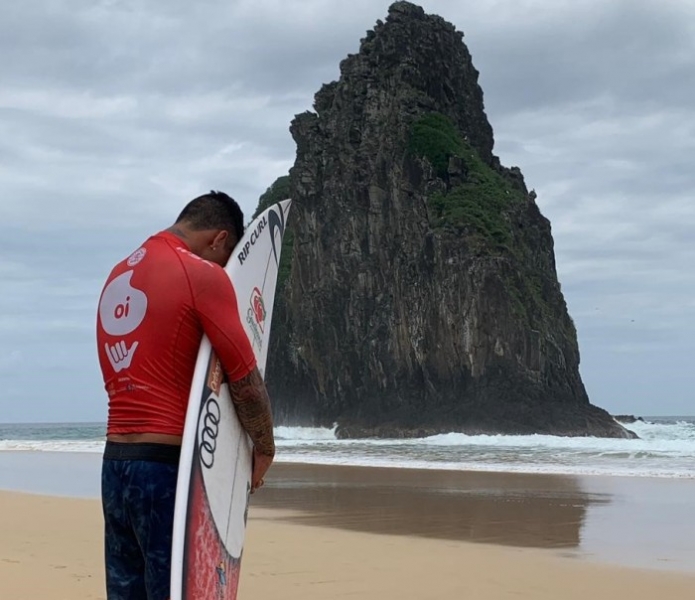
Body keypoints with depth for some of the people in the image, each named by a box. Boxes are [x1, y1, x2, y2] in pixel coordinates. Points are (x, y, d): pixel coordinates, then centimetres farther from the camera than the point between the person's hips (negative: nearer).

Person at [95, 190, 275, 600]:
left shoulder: (118, 276, 16)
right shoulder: (203, 275, -9)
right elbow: (245, 377, -9)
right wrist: (264, 448, 4)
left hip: (114, 461, 8)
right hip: (168, 464, -8)